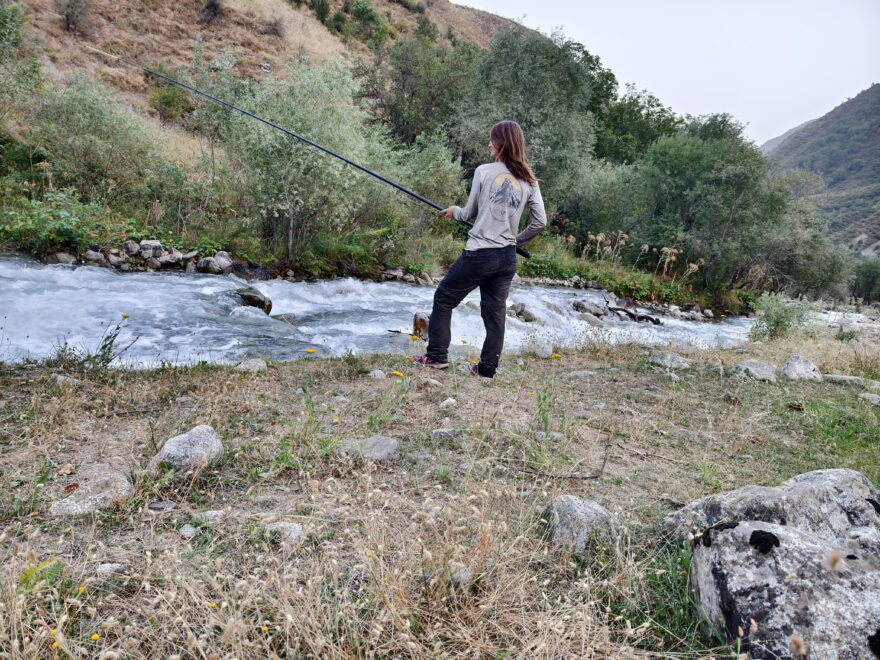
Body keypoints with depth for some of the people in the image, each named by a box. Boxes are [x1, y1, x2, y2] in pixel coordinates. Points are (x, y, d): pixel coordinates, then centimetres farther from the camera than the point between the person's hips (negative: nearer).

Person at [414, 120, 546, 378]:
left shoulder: (484, 172, -5)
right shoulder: (529, 180, 5)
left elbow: (469, 213, 2)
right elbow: (540, 221, 4)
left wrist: (454, 211, 23)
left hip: (479, 254, -4)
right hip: (508, 258, 5)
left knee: (443, 299, 12)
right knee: (495, 312, 12)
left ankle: (437, 356, 14)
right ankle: (488, 368, 16)